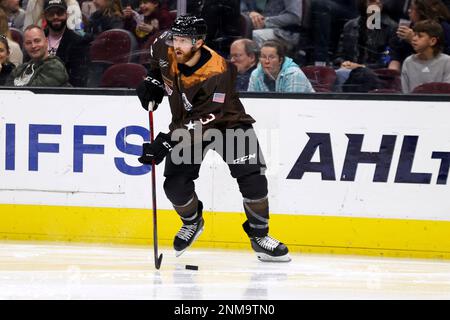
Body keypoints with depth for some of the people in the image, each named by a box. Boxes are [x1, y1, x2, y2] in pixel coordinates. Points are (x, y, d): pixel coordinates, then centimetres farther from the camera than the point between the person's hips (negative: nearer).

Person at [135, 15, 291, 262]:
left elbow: (203, 121, -37)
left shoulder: (218, 73, -36)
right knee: (175, 184, -11)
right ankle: (192, 222, 22)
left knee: (252, 177, -19)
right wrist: (153, 81, -2)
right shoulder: (166, 50, -19)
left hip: (225, 120, -4)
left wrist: (166, 142, -41)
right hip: (187, 124, 4)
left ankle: (259, 236, 0)